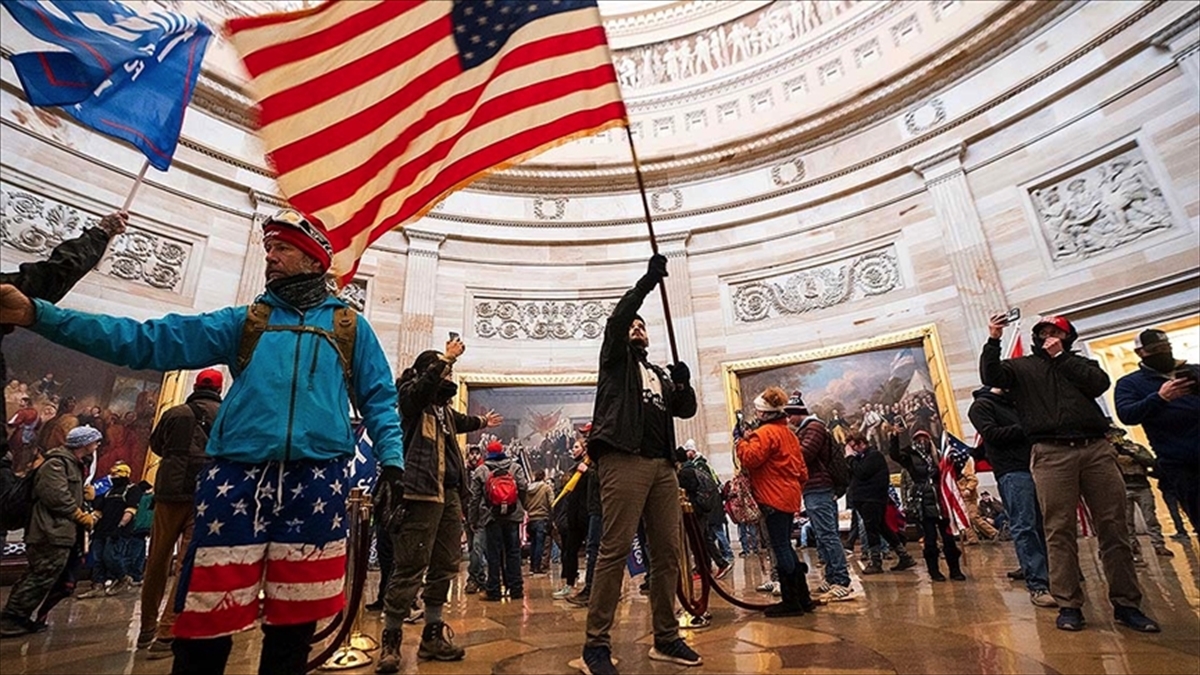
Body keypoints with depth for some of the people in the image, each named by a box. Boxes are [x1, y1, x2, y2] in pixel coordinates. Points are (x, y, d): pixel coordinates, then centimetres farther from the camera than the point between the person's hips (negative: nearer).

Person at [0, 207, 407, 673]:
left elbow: (378, 399, 9)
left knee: (292, 624, 9)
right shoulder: (244, 321, 14)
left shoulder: (350, 326, 10)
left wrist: (391, 459, -3)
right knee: (207, 621, 4)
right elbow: (150, 341, 8)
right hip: (238, 478, 2)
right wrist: (38, 315, -1)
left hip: (315, 482, -1)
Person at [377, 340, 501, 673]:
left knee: (445, 566, 12)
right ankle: (390, 640, 8)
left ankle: (432, 635, 24)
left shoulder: (443, 405, 21)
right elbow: (424, 385, -25)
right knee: (410, 568, -7)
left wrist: (482, 421, 60)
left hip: (449, 493, 9)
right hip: (421, 492, -8)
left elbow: (459, 421, 43)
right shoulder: (410, 395, 0)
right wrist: (447, 357, -17)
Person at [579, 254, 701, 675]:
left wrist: (683, 383, 0)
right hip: (624, 459, -6)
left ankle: (666, 639, 16)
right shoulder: (616, 359, 14)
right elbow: (615, 320, -4)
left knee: (668, 552, 5)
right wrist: (648, 281, -8)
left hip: (662, 465, 6)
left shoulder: (659, 374, 29)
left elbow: (686, 409, 20)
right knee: (615, 549, -11)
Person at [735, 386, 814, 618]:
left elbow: (750, 459, -23)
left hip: (774, 498, -10)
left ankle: (791, 602, 4)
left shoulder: (766, 432, -14)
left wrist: (742, 440, -9)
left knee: (781, 549, -3)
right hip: (789, 496, 10)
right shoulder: (787, 432, 16)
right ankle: (803, 598, 22)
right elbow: (801, 469, 19)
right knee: (786, 546, 16)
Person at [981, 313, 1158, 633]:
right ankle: (1068, 605, 2)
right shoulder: (1021, 366, 15)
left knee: (1114, 528, 3)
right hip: (1051, 453, -3)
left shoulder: (1080, 363, 22)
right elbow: (990, 376, -4)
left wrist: (1061, 357, 4)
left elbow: (1099, 383, 2)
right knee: (1060, 531, -3)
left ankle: (1126, 604, 13)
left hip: (1096, 448, 3)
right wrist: (993, 341, -12)